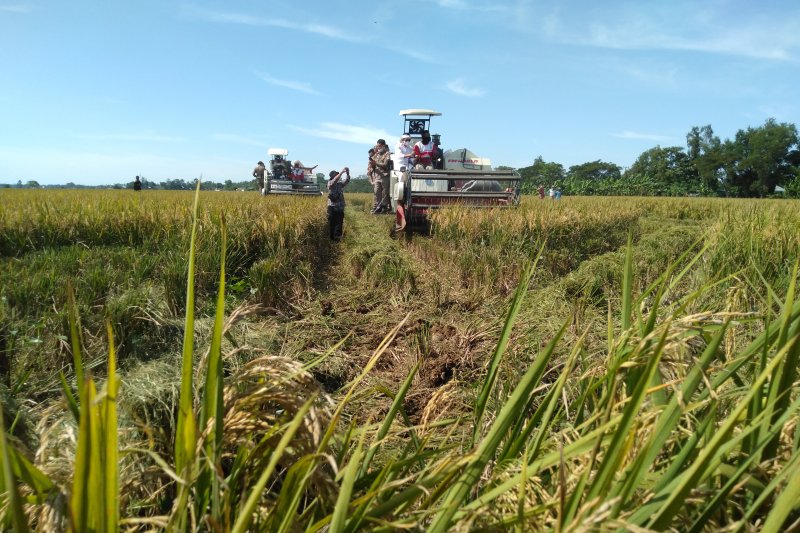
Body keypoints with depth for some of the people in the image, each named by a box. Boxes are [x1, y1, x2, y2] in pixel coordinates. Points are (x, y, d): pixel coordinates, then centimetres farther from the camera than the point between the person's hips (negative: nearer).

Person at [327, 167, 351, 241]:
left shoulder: (340, 184, 12)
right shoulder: (330, 183, -2)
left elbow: (347, 180, 2)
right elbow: (335, 180, -20)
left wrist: (347, 173, -14)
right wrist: (342, 172, -24)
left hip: (340, 207, 4)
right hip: (332, 206, -4)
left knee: (339, 223, 3)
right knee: (331, 223, 2)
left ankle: (337, 238, 7)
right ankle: (331, 238, 8)